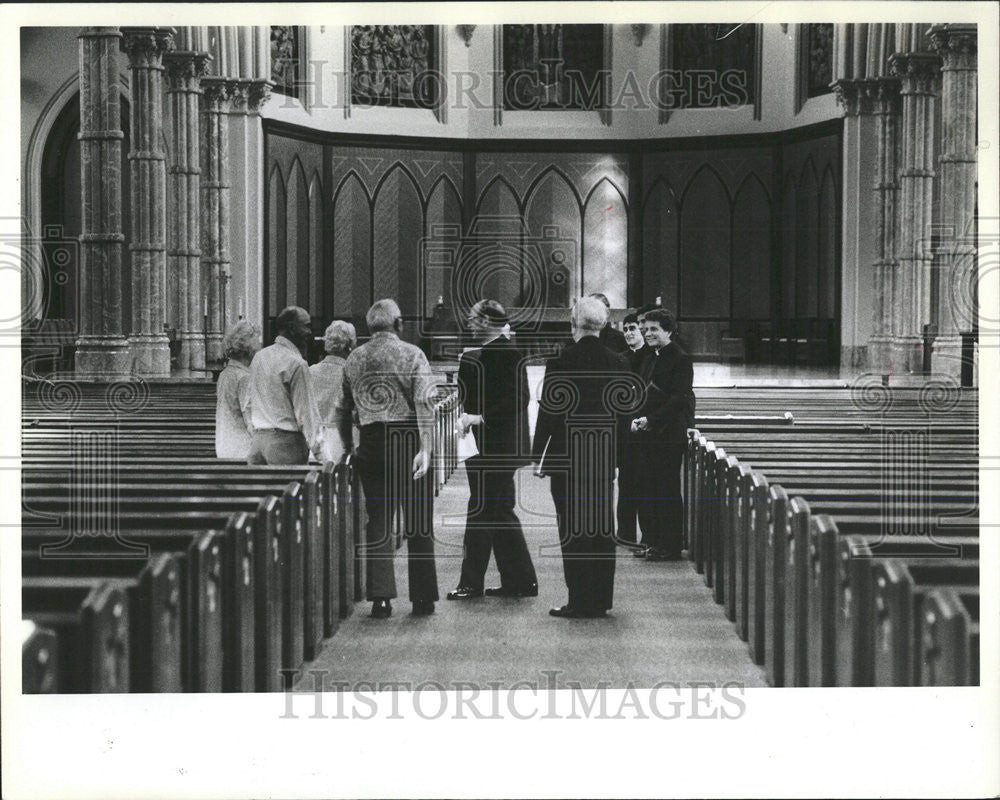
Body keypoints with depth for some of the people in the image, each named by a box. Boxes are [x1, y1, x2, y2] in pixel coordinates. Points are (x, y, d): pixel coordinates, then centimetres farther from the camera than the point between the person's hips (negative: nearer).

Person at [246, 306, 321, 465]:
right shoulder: (296, 364, -12)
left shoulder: (259, 357, 12)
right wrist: (318, 450, -12)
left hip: (258, 438, 8)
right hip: (286, 440, -7)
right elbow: (306, 411, -14)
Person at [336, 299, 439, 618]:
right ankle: (422, 598, 9)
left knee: (377, 523, 8)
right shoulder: (411, 354, -4)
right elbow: (424, 404, -14)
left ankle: (381, 598, 4)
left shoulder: (353, 359, 8)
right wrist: (425, 449, -16)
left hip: (371, 442, 3)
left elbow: (342, 410, 12)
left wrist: (349, 448, 21)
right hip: (407, 438, -3)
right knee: (418, 525, 5)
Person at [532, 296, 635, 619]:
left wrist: (539, 456, -4)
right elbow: (625, 411, 7)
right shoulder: (618, 364, 2)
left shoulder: (560, 362, -12)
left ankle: (580, 600, 0)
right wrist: (615, 452, 16)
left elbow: (549, 411, -10)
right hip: (604, 458, 5)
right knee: (602, 528, 11)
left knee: (573, 530, 0)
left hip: (567, 458, -4)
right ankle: (600, 600, 16)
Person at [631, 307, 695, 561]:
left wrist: (651, 420, -19)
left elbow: (680, 399, -15)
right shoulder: (648, 360, 16)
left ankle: (671, 547, 4)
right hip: (646, 435, 8)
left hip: (669, 436, -8)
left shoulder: (681, 360, -9)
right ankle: (653, 542, 16)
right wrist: (637, 419, 2)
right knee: (647, 490, 8)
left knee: (668, 491, -3)